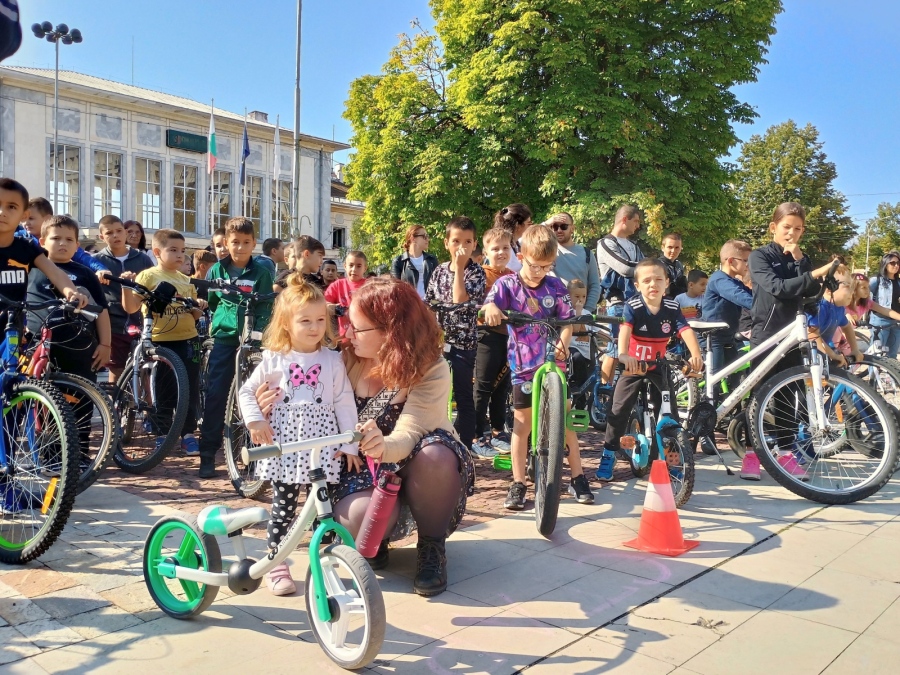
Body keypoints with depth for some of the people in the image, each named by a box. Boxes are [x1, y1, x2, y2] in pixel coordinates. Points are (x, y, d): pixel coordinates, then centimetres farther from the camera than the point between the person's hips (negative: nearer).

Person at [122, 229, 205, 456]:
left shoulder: (186, 280, 14)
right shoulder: (148, 276, 0)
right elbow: (131, 308, -7)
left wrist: (199, 308, -1)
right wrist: (126, 287, -22)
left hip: (188, 340, 4)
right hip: (160, 341, -4)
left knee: (190, 390, 5)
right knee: (164, 392, 3)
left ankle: (188, 433, 15)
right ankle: (162, 435, 16)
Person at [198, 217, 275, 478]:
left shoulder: (261, 273, 0)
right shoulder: (217, 270, 6)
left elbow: (265, 309, -3)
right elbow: (208, 302, 16)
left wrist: (256, 335, -13)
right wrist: (214, 323, 6)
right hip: (224, 339, 1)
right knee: (215, 395, 0)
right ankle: (208, 454, 7)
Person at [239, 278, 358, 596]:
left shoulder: (332, 360, 2)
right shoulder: (274, 360, 2)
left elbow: (345, 402, 2)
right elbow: (246, 392, 10)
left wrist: (349, 442, -1)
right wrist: (254, 421, -6)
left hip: (323, 443, 1)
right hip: (284, 442, 0)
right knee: (283, 504, 3)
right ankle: (277, 565, 14)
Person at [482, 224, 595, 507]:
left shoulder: (555, 286, 2)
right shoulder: (507, 284, -3)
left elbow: (567, 321, -2)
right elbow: (490, 306, -20)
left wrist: (562, 344, -23)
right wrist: (491, 308, -45)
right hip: (524, 366, -1)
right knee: (522, 423, 4)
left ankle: (578, 479, 19)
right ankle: (518, 484, 12)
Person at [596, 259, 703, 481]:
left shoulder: (672, 308, -10)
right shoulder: (632, 307, -19)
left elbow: (686, 331, -23)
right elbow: (625, 331, -36)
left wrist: (696, 355, -43)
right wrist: (623, 355, -55)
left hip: (659, 366, 3)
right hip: (633, 365, -2)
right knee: (619, 411, -5)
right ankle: (609, 455, 8)